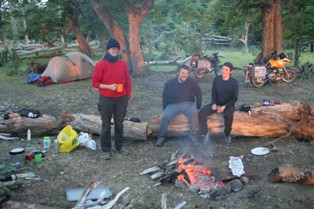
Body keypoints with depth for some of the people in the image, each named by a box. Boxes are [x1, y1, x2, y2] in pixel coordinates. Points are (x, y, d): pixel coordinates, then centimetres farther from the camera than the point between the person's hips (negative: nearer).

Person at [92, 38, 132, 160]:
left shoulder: (123, 64, 4)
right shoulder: (101, 65, -8)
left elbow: (127, 81, 10)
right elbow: (95, 82, -6)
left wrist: (128, 95, 8)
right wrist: (108, 86, -18)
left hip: (121, 99, 3)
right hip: (106, 99, -3)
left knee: (119, 123, 14)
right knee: (106, 125, 6)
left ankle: (120, 146, 30)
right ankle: (106, 149, 19)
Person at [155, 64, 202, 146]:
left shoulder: (192, 82, -1)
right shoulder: (169, 83, 1)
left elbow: (198, 95, 7)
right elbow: (165, 97, 8)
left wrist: (198, 107, 0)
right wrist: (165, 110, 2)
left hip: (188, 104, 0)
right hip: (173, 105, 1)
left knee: (194, 112, -33)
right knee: (164, 117, -26)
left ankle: (193, 135, -16)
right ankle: (161, 137, -2)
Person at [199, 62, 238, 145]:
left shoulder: (234, 82, -10)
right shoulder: (216, 79, -2)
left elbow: (234, 99, -7)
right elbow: (213, 93, 7)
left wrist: (224, 106, -21)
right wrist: (214, 103, -12)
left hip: (228, 105, -3)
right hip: (217, 104, 3)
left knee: (228, 115, -37)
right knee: (202, 112, -21)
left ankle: (227, 134, -11)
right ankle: (206, 133, -8)